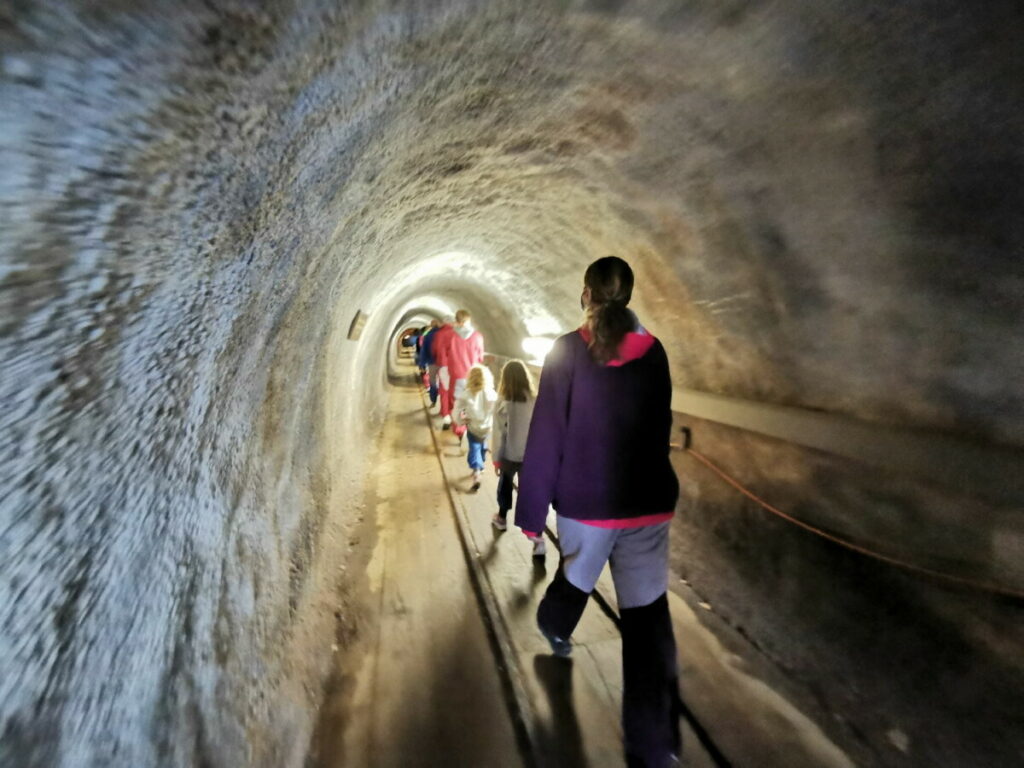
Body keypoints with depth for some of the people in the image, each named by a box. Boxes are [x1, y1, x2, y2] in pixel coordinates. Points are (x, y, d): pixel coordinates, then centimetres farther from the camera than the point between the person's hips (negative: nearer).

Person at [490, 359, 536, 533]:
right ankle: (537, 535, 7)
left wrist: (496, 459, 2)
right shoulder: (535, 402, -12)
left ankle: (502, 518, 43)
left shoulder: (503, 404, -15)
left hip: (509, 456, 0)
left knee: (505, 485, 23)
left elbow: (499, 435, -10)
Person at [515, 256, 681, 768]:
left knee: (576, 576, 27)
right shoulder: (653, 351, 1)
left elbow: (546, 435, -13)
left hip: (585, 500, -1)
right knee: (648, 617, 8)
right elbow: (659, 427, 12)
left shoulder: (568, 351, -10)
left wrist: (532, 510, -5)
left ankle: (555, 631, 58)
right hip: (649, 501, 2)